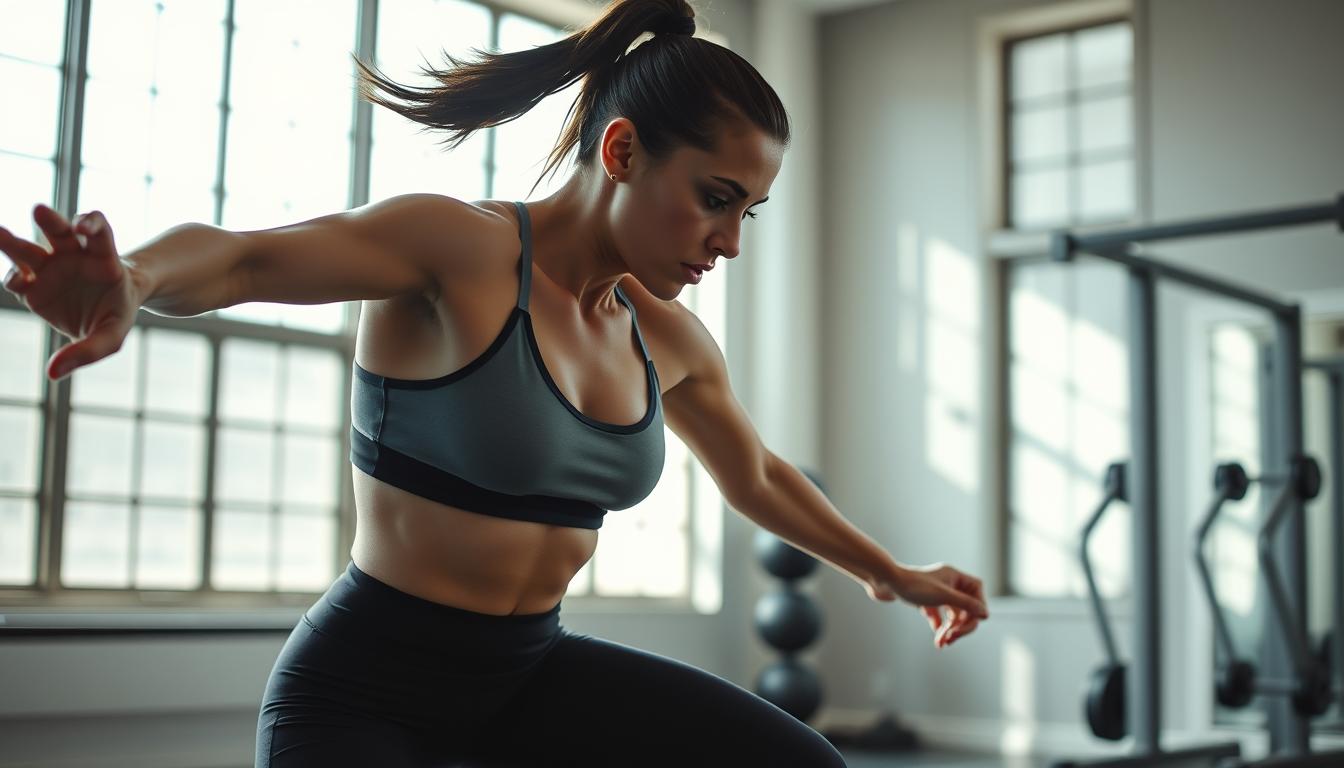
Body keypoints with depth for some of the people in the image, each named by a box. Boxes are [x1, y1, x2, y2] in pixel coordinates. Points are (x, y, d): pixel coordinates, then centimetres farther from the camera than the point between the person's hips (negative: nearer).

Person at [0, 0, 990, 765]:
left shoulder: (667, 339, 4)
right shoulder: (458, 249, -17)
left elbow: (757, 478, 21)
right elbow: (234, 255, -34)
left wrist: (889, 573, 32)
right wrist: (129, 284, -57)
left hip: (529, 677, 6)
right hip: (367, 685, -6)